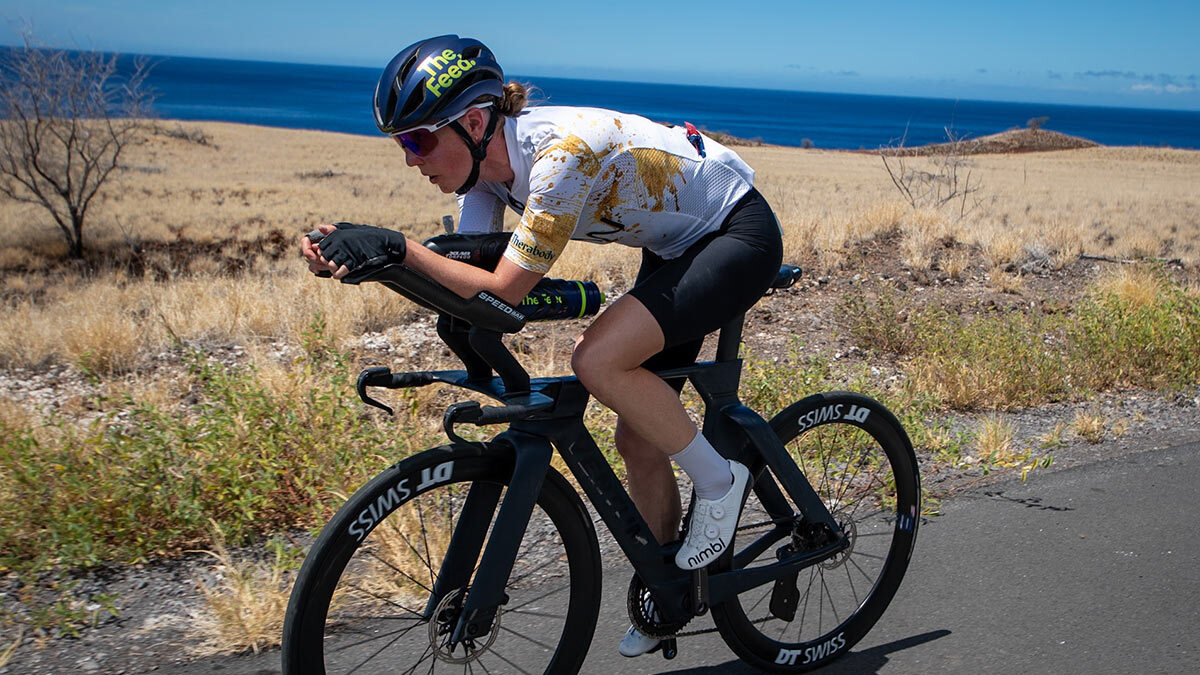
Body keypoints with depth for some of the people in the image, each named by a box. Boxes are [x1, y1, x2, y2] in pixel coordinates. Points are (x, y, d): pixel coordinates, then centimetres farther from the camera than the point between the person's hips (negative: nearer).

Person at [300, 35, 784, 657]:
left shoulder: (561, 152, -32)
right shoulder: (488, 164, -6)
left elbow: (503, 291, -34)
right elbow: (467, 283, -11)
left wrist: (397, 246, -37)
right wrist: (361, 256, -24)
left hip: (740, 235, -8)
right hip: (677, 246, 9)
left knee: (598, 360, -29)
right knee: (638, 440, 6)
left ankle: (718, 478, -6)